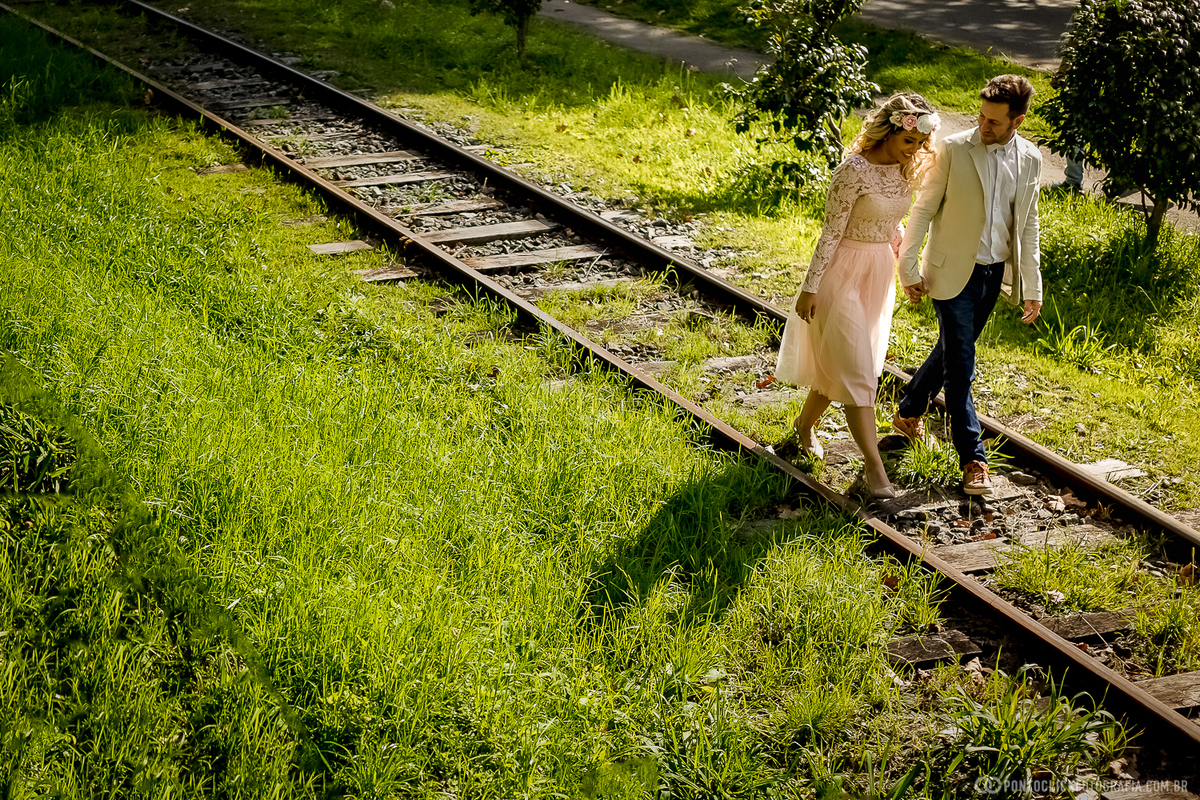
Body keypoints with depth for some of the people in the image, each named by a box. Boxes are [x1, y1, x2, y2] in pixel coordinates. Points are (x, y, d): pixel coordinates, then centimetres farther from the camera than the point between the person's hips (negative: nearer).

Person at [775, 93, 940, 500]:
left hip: (880, 272, 8)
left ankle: (806, 424, 39)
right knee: (856, 367, -6)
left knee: (841, 362, 17)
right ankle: (873, 464, -5)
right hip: (845, 271, -8)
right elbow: (831, 232, -18)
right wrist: (810, 287, -16)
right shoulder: (854, 170, -21)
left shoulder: (904, 169, 1)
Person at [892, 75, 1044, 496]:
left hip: (994, 272, 5)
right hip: (953, 271, -5)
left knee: (951, 349, 19)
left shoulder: (1029, 159, 0)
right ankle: (973, 458, 3)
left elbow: (1027, 225, 8)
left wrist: (1032, 286, 8)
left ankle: (909, 411, 42)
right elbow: (924, 209, -6)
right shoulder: (954, 150, -12)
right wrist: (908, 268, -7)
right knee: (960, 364, -3)